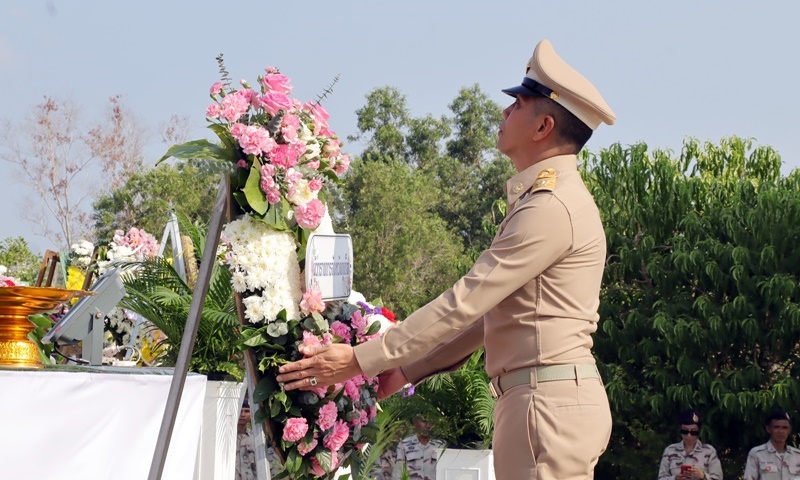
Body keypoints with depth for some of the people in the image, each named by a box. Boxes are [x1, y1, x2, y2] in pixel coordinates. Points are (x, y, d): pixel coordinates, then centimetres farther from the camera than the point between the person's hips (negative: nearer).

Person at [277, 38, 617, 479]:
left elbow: (464, 303, -16)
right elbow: (485, 313, 22)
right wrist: (407, 368, 19)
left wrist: (360, 360, -12)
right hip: (547, 400, 10)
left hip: (547, 401, -10)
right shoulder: (546, 200, 20)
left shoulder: (552, 207, -14)